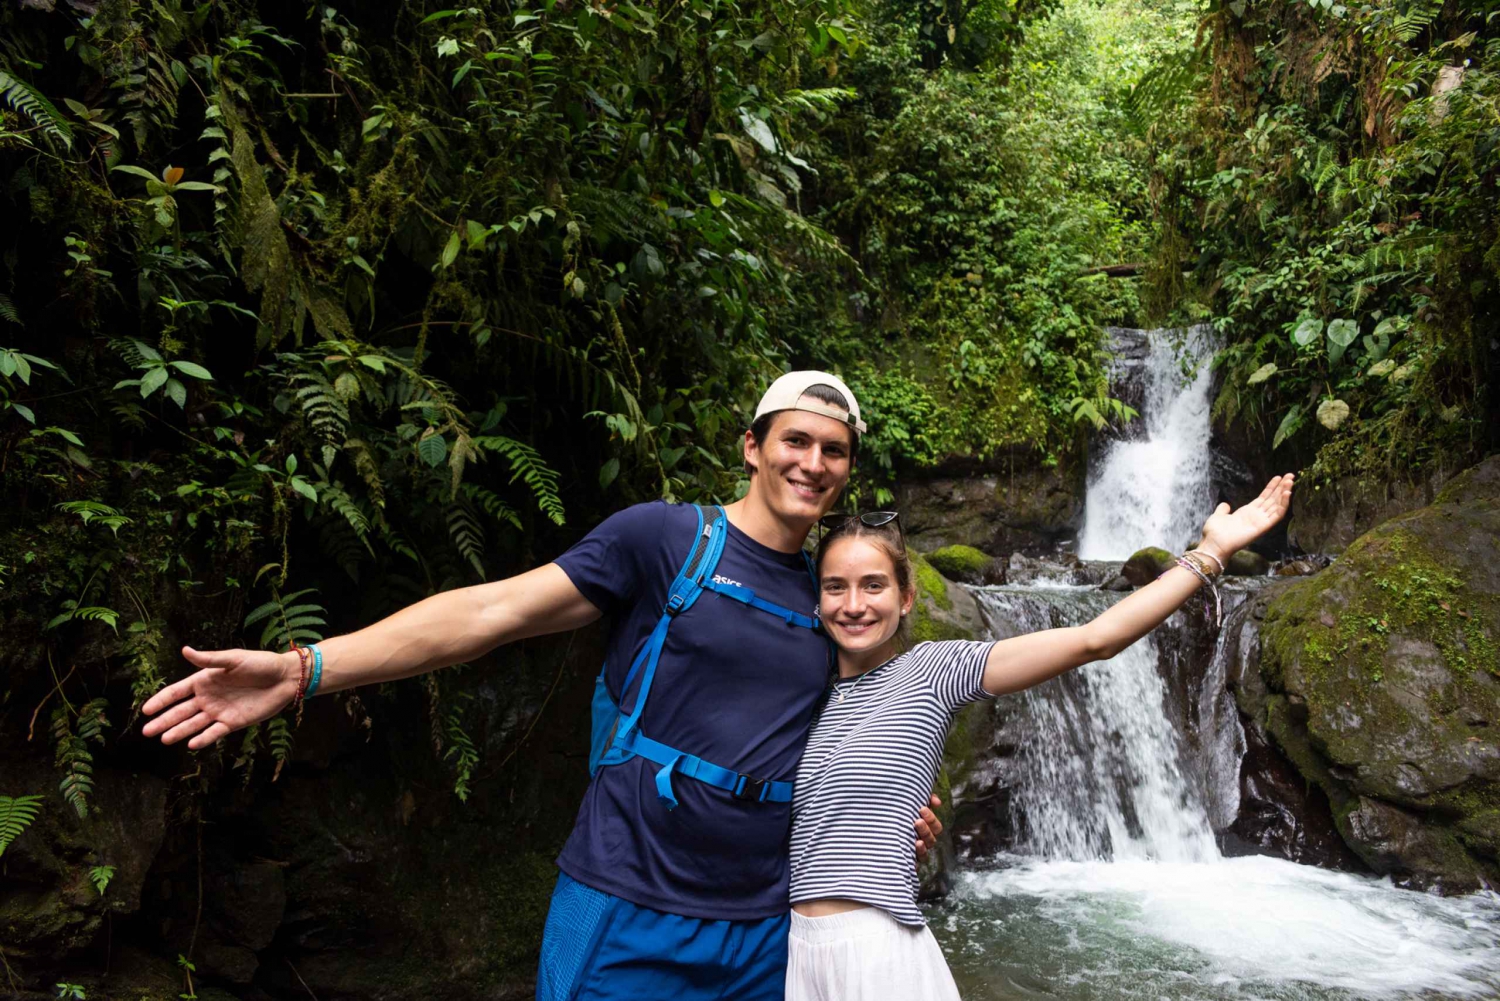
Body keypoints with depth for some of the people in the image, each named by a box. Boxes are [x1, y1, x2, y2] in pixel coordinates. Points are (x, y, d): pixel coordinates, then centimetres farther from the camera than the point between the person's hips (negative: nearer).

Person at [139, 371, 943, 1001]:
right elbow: (496, 610, -14)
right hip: (625, 911, -5)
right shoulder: (664, 536, -8)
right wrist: (306, 669, -21)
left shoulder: (832, 596, 9)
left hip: (761, 930, 5)